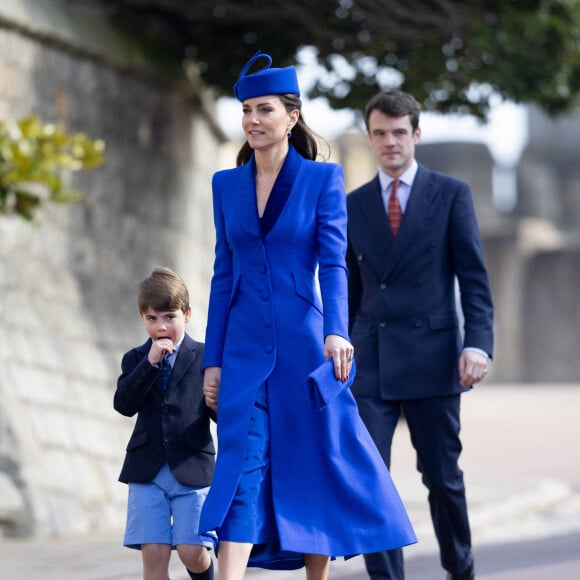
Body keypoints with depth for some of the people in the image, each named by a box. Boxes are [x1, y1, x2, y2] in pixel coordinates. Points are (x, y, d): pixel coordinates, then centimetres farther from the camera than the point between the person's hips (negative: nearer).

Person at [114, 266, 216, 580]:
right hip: (147, 469, 2)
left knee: (191, 550, -5)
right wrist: (150, 363, -14)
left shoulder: (205, 357, 3)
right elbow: (124, 404, -6)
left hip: (193, 468, -2)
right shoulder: (135, 359, 10)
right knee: (154, 553, -4)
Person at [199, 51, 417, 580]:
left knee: (319, 467, 4)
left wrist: (335, 333, -25)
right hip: (246, 352, 2)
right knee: (242, 468, -9)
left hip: (306, 347, -2)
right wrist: (212, 360, 7)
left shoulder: (323, 179, -1)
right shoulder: (227, 184, 10)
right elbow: (223, 275, 11)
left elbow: (334, 264, -9)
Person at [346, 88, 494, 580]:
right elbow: (350, 287, 15)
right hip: (370, 360, 2)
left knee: (443, 478, 6)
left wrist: (478, 342, -13)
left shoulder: (451, 194, 3)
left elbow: (474, 277, -1)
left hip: (431, 357, -2)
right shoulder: (353, 205, 11)